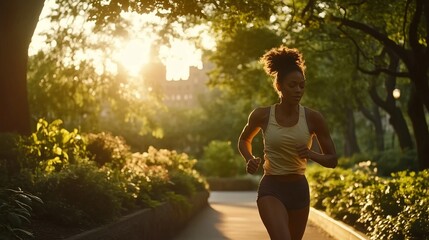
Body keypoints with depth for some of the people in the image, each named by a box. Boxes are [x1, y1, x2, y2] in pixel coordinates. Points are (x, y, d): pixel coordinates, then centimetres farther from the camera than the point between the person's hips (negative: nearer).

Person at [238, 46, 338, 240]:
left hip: (299, 190, 3)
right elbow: (244, 141, 15)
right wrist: (249, 159, -5)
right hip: (271, 189, -3)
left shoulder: (313, 118, -5)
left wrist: (312, 154, -18)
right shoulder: (262, 115, -6)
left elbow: (332, 160, 2)